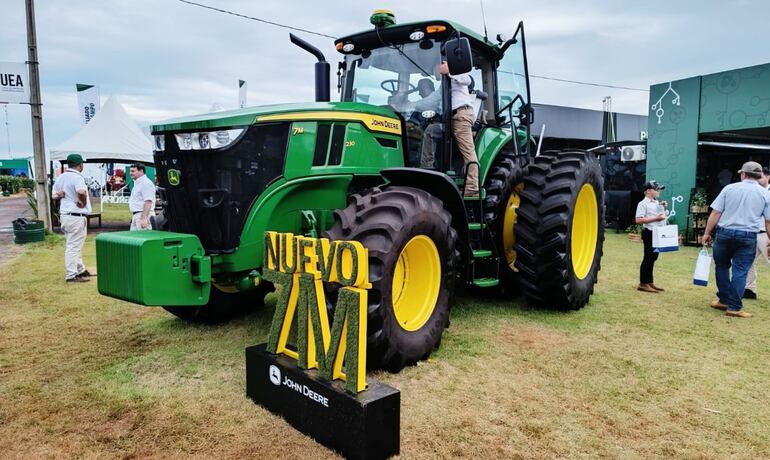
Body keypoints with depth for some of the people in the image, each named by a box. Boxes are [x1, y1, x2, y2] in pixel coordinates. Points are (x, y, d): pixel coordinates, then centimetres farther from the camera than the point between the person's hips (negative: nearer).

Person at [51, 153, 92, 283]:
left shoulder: (60, 177, 11)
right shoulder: (77, 177, -16)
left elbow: (54, 195, 18)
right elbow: (81, 192, -35)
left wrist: (60, 195, 2)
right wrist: (83, 202, -18)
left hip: (65, 214, 9)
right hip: (76, 216, -9)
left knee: (72, 245, 18)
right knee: (74, 246, -4)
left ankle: (80, 270, 30)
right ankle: (71, 275, 0)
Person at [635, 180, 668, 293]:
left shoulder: (657, 203, 17)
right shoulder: (643, 204, -9)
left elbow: (662, 216, 24)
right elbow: (638, 220, -18)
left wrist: (664, 208, 9)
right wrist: (655, 218, -20)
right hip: (649, 233, -9)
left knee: (653, 258, 12)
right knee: (648, 258, -7)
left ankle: (650, 282, 20)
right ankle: (643, 284, -1)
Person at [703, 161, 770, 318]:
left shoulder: (729, 188, 1)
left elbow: (716, 213, -2)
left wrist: (707, 233, 3)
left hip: (725, 233, 0)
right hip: (747, 236, 0)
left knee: (721, 266, 15)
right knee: (740, 271, 2)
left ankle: (724, 300, 22)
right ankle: (734, 307, 2)